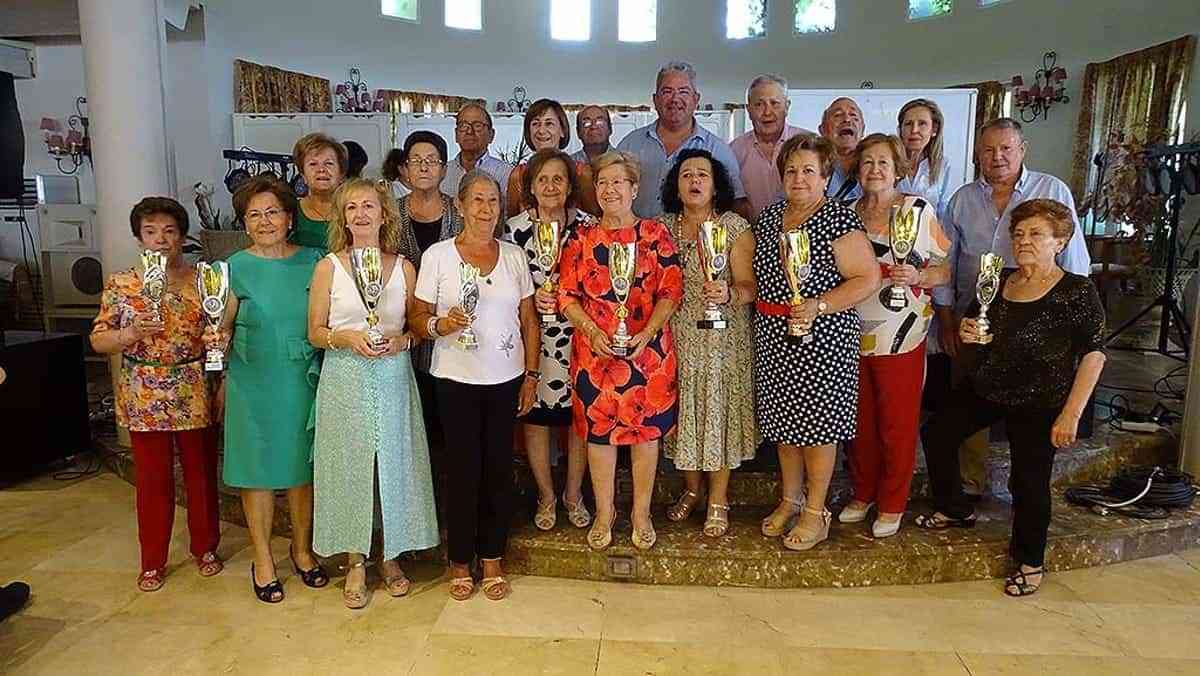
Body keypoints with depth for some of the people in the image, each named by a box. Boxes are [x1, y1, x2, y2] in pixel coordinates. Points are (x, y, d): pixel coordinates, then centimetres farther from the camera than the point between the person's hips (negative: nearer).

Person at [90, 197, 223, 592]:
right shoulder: (121, 285, 0)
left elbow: (220, 332, 3)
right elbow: (98, 340, -1)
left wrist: (217, 340, -19)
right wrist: (133, 332, -19)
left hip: (194, 396, 0)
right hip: (144, 399, 0)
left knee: (201, 472, 10)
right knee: (152, 479, 9)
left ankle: (205, 548, 28)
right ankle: (153, 561, 24)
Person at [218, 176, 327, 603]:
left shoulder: (312, 261, 2)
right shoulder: (235, 268, -2)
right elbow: (223, 329, 0)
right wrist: (221, 380, -12)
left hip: (303, 380, 2)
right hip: (253, 382, -1)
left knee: (302, 464, 12)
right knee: (258, 469, 7)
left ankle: (302, 548, 31)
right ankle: (262, 559, 24)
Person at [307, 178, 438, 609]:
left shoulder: (404, 267, 4)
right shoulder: (328, 267, 0)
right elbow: (315, 333, 2)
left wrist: (402, 340, -11)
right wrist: (346, 337, -16)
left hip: (392, 377, 1)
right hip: (345, 380, -1)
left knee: (393, 463, 6)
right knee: (349, 465, 4)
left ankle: (390, 556, 25)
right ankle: (356, 564, 20)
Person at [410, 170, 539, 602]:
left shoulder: (514, 255, 6)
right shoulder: (437, 255, -2)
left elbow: (529, 320, 8)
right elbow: (418, 317, -1)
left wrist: (532, 375, 5)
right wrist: (440, 325, -23)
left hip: (506, 378, 2)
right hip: (456, 379, -2)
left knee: (499, 468, 7)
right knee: (463, 469, 4)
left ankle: (493, 559, 23)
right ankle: (460, 562, 22)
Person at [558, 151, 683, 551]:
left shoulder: (655, 234, 2)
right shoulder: (582, 239, 6)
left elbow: (671, 291, -3)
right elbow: (566, 295, 2)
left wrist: (648, 332, -16)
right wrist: (592, 331, -12)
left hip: (648, 349, -1)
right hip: (594, 349, 1)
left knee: (646, 429, 7)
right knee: (599, 429, 7)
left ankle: (642, 513, 24)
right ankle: (604, 512, 24)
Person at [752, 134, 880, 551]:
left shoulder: (840, 220, -10)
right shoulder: (769, 217, 10)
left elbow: (868, 279, -13)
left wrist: (817, 306, -23)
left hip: (822, 339, -6)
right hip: (773, 337, 6)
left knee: (817, 422, 2)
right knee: (784, 420, 14)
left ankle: (816, 513, 17)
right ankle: (790, 500, 31)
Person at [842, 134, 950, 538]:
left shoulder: (920, 211, -2)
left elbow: (944, 270, -2)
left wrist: (917, 277, -21)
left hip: (900, 336, -3)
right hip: (853, 333, 4)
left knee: (898, 423, 5)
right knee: (860, 420, 13)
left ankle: (892, 505, 20)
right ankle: (863, 494, 30)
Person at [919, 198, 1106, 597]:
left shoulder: (1077, 292, -14)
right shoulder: (998, 281, 2)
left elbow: (1093, 355, -16)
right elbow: (973, 334, 15)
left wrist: (1070, 414, -21)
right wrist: (968, 335, -11)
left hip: (1039, 403, -6)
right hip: (984, 388, 6)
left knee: (1029, 481, -5)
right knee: (937, 433, 8)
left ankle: (1029, 562, 18)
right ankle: (955, 510, 30)